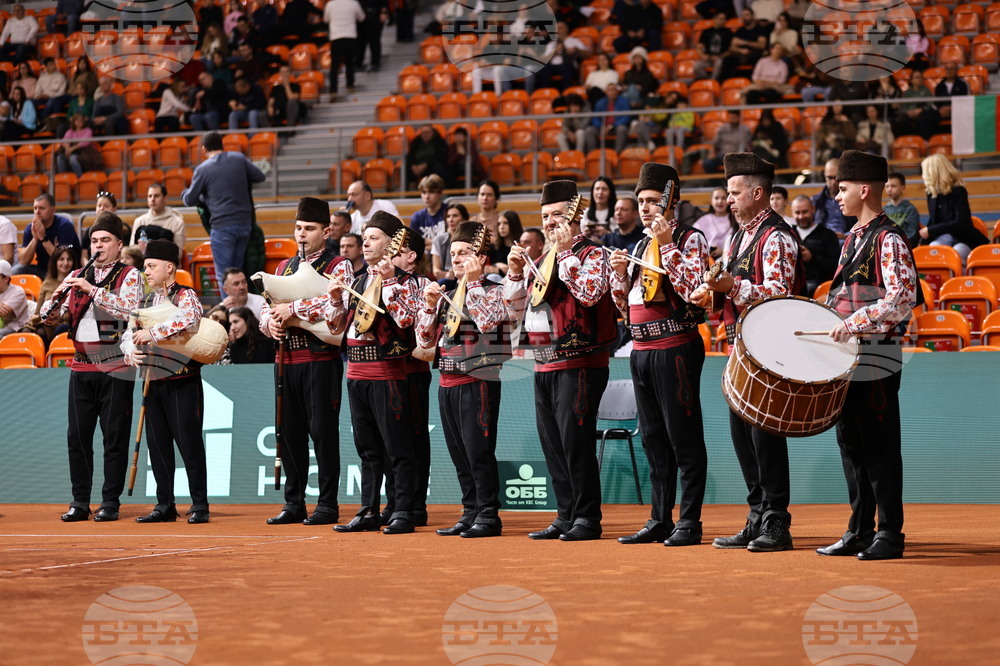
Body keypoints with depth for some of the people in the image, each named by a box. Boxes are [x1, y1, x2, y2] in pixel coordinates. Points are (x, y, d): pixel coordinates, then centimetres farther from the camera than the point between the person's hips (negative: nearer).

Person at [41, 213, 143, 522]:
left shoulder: (129, 276, 1)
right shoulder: (77, 276, 15)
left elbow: (128, 309, -18)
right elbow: (50, 316, 10)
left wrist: (92, 289, -23)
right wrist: (56, 297, -12)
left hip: (115, 369, -4)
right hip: (81, 367, 5)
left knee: (114, 438, -1)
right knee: (77, 436, 4)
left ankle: (110, 502, 5)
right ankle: (80, 502, 10)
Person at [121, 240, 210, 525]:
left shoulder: (185, 296, -4)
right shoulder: (145, 302, 16)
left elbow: (189, 319, -26)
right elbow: (128, 334, 15)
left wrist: (152, 333, -24)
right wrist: (131, 353, -7)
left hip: (182, 381, -7)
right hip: (153, 381, 7)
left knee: (189, 442, -6)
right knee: (157, 444, 7)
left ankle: (200, 506, 0)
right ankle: (165, 505, 14)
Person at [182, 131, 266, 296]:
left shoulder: (203, 169, -5)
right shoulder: (239, 158, 3)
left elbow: (190, 200, 1)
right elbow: (260, 177, 12)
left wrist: (184, 193, 24)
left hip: (222, 226, -5)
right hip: (245, 223, 5)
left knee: (224, 274, 1)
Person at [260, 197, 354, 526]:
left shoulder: (338, 266, -2)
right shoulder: (283, 267, 18)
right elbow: (266, 310, 16)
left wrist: (292, 309, -19)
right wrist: (271, 323, -8)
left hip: (321, 359, -6)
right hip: (287, 359, 6)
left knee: (323, 430, -4)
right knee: (290, 431, 8)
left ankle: (328, 504, 2)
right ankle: (294, 503, 15)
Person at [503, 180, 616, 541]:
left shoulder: (591, 254, -4)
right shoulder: (542, 261, 18)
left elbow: (591, 292, -24)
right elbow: (516, 311, 20)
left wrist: (565, 252, -18)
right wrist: (515, 271, 6)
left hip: (579, 365, -8)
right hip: (544, 365, 8)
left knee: (575, 441, -10)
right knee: (552, 445, 9)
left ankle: (587, 518, -4)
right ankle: (567, 516, 16)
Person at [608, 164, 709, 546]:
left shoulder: (690, 239, -4)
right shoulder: (640, 246, 18)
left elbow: (692, 289, -19)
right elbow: (624, 303, 21)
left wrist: (668, 245, -20)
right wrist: (620, 273, 2)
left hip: (676, 346, -8)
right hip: (641, 349, 8)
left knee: (683, 437, -5)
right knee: (653, 439, 11)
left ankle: (689, 522, -1)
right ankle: (660, 520, 16)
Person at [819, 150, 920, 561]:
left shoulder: (888, 240, -12)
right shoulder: (853, 238, 15)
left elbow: (903, 299, -21)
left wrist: (854, 324, -23)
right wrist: (831, 324, 11)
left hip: (876, 358, -9)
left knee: (880, 447, -4)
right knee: (851, 445, 11)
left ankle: (890, 535, 2)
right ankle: (859, 531, 17)